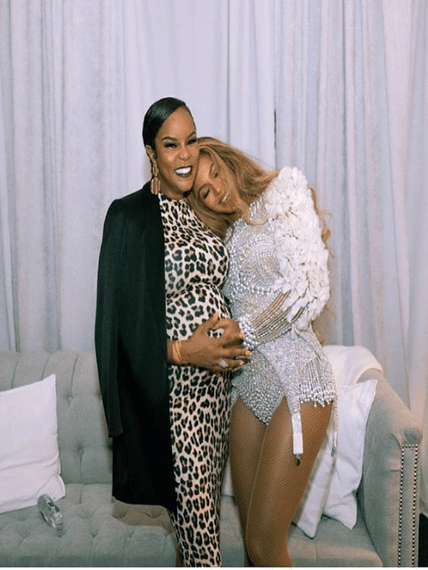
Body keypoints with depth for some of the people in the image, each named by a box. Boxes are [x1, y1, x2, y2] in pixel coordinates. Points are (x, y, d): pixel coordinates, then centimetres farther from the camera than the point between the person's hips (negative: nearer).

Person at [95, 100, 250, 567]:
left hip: (214, 378, 7)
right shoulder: (129, 215, -11)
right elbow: (120, 317, -14)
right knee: (195, 509, 2)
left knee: (201, 501, 18)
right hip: (170, 387, -6)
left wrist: (231, 329, 0)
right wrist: (182, 351, -23)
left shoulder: (199, 211, 9)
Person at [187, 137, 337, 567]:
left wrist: (241, 334, -10)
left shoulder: (283, 196, 0)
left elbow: (309, 291, -12)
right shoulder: (230, 235, 19)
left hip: (295, 382, -7)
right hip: (250, 386, 7)